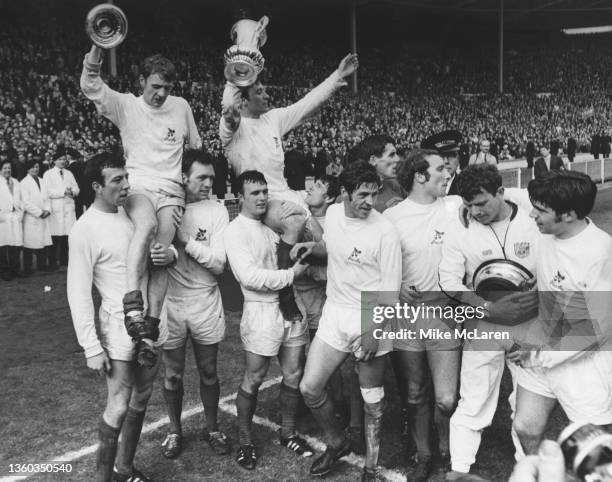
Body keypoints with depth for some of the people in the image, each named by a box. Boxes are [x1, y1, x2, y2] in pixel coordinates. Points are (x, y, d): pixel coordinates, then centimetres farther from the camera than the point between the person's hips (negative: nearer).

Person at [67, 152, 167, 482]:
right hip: (120, 328, -6)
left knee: (141, 399, 15)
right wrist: (91, 347, -15)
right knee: (119, 407, -1)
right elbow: (78, 293, -13)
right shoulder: (85, 229, -15)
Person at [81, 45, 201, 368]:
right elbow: (90, 85, -9)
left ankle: (149, 328, -15)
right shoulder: (126, 105, 6)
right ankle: (132, 305, -39)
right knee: (147, 224, -37)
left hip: (171, 188, 2)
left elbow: (195, 145, 25)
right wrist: (99, 44, -21)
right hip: (137, 184, -2)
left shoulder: (181, 106, 13)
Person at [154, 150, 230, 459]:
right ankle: (174, 431, 35)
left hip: (206, 304, 1)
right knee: (172, 375, 14)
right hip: (170, 303, 0)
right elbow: (153, 253, -8)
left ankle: (212, 429, 35)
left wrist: (185, 239, -22)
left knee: (208, 372, 15)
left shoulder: (216, 210, -6)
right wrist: (173, 254, -27)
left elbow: (219, 263, -12)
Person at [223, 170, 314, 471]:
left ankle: (288, 434, 33)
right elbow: (249, 276, -18)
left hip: (291, 306, 6)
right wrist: (291, 274, -16)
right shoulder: (235, 231, -9)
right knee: (253, 380, 6)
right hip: (262, 311, -6)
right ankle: (244, 441, 25)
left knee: (294, 376, 13)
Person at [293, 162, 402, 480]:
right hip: (334, 313, 5)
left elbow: (390, 291, -14)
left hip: (370, 319, -5)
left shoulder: (385, 232, -17)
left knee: (371, 400, 8)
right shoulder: (332, 213, 0)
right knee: (309, 387, 5)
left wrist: (374, 331, -18)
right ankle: (337, 443, 31)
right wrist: (312, 247, 1)